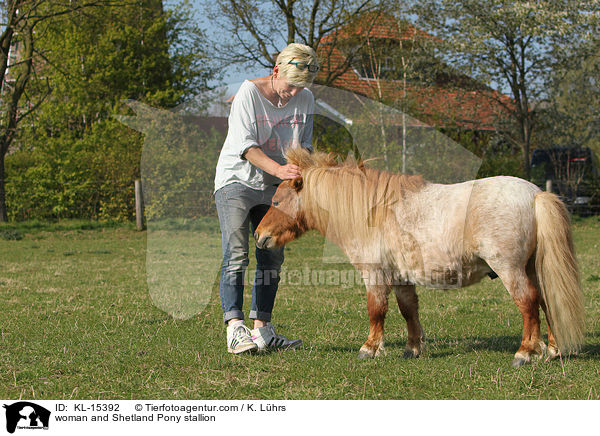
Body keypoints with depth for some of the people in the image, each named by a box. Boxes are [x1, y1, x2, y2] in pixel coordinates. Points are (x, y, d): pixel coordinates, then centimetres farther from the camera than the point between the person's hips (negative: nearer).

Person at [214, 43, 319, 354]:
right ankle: (235, 328, -22)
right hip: (236, 180, -6)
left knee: (272, 258, 2)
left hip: (272, 188, 6)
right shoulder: (249, 92, -14)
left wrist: (301, 168, -10)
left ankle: (262, 330, 6)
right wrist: (277, 169, -36)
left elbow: (304, 144, 11)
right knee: (236, 255, -16)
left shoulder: (305, 99, 2)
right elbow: (245, 145, -21)